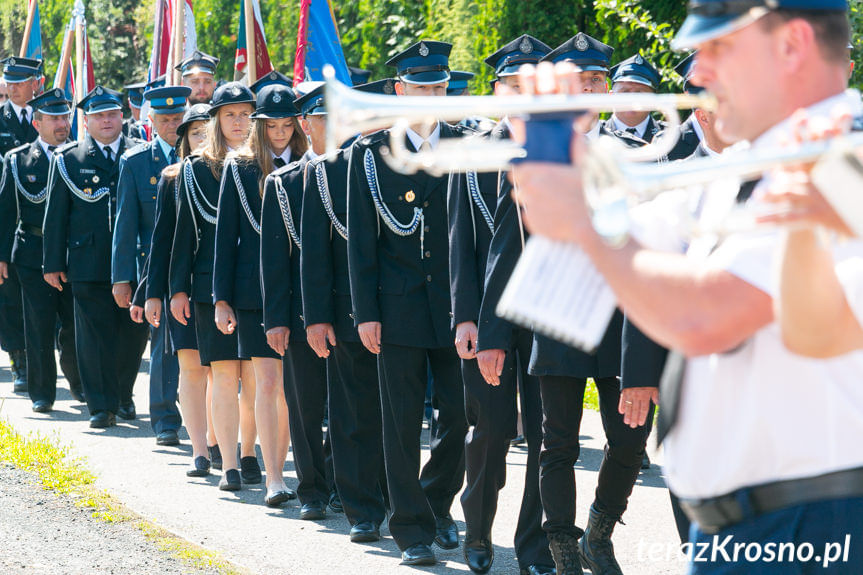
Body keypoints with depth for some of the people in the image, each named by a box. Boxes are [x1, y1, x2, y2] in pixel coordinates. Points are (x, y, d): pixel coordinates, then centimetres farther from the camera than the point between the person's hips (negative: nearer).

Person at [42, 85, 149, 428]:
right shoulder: (68, 160, 7)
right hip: (88, 265, -1)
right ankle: (102, 405, 5)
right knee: (95, 335, -2)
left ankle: (123, 396, 25)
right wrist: (53, 263, 4)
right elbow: (55, 216, 8)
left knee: (134, 332, 4)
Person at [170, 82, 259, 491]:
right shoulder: (197, 169, 7)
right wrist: (179, 288, 1)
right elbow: (186, 231, 7)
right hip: (213, 285, -1)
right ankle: (229, 465, -3)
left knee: (255, 378, 1)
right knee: (224, 376, -4)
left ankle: (248, 453, 18)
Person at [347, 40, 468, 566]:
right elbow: (361, 240, 2)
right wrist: (366, 311, -4)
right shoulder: (371, 153, 3)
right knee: (403, 425, 1)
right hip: (399, 307, -1)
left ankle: (438, 503, 25)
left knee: (460, 416, 2)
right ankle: (413, 529, 8)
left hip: (456, 306, 1)